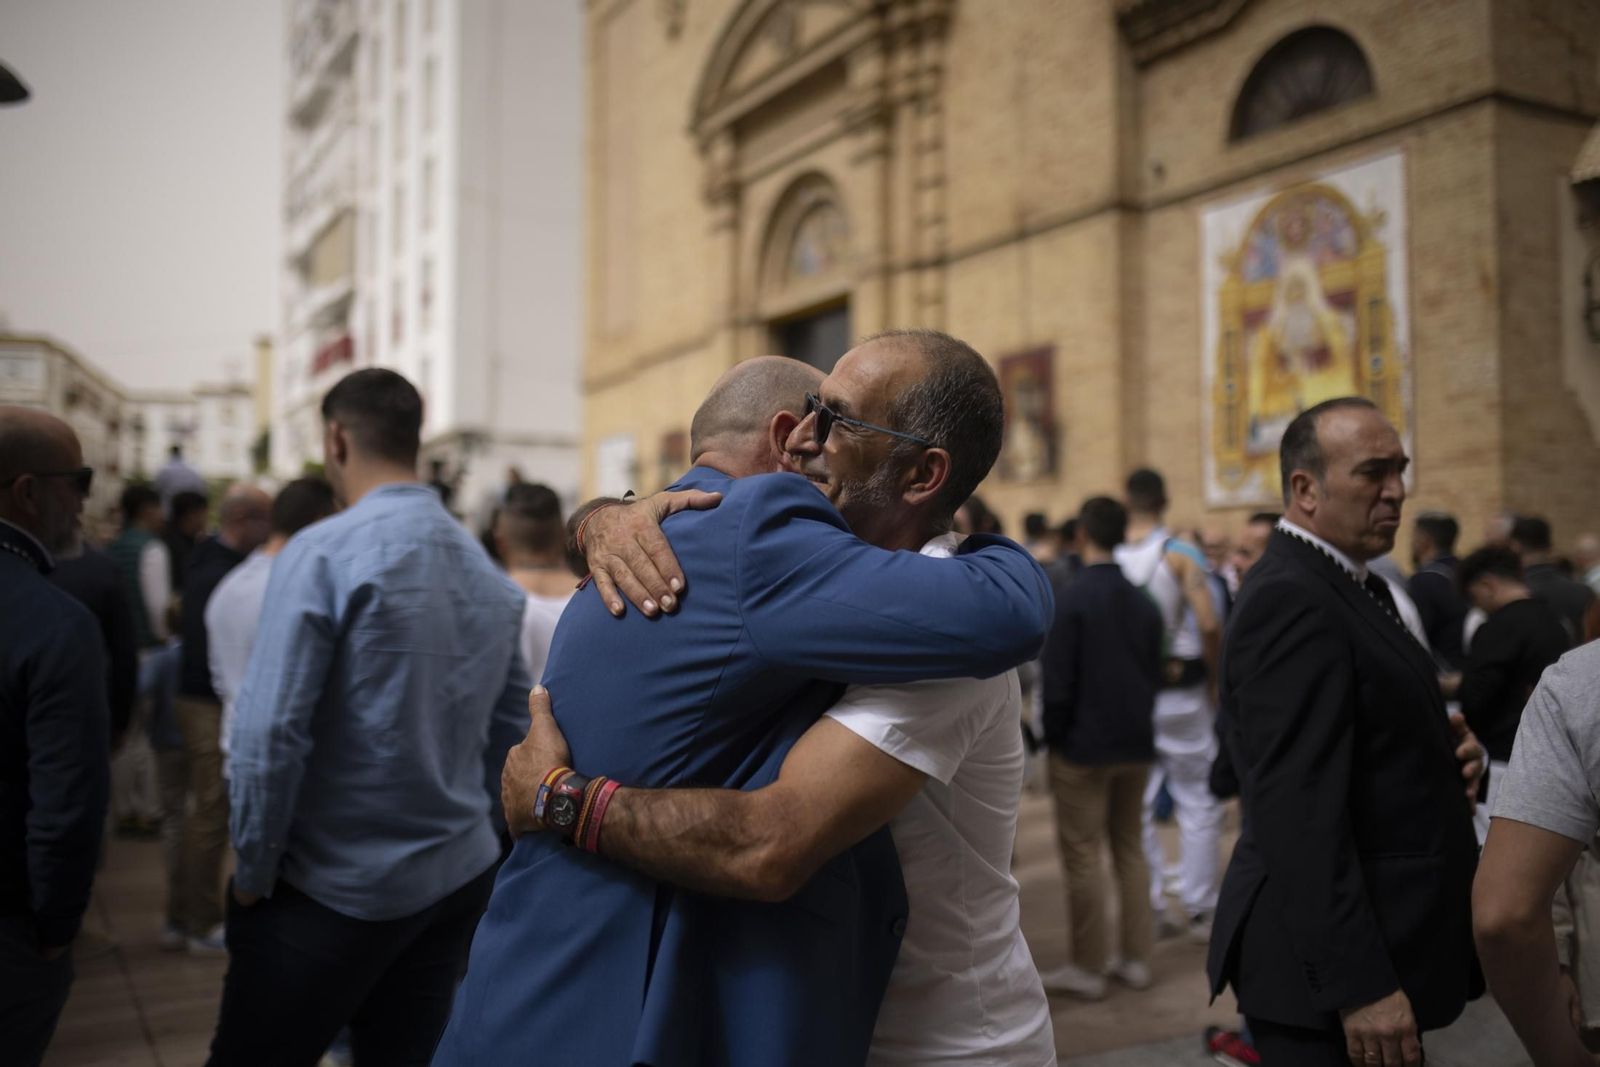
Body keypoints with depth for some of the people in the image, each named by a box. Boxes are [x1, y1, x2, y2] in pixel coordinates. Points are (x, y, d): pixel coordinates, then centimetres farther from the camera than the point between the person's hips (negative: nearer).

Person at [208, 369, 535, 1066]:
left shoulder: (322, 553, -14)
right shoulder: (489, 572, 4)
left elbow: (270, 733, -18)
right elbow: (511, 731, 9)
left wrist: (254, 872, -6)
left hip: (337, 890, -6)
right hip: (461, 880, 6)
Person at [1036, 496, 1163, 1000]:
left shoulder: (1070, 600, -15)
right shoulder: (1143, 603, 2)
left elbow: (1057, 682, -15)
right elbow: (1154, 674, 7)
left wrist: (1052, 737, -3)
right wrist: (1139, 723, 16)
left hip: (1083, 746, -6)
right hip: (1136, 744, 6)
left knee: (1083, 856, 3)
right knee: (1130, 849, 16)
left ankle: (1089, 967, 10)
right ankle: (1135, 958, 23)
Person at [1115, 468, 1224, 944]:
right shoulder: (1181, 556, -9)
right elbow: (1209, 625, -17)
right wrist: (1214, 679, -3)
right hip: (1181, 691, -3)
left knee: (1135, 803, 13)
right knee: (1197, 802, 8)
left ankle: (1149, 907, 19)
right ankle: (1199, 910, 13)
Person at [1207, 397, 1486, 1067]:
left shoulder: (1348, 586, 12)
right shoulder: (1291, 602, -20)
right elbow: (1298, 810, -26)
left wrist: (1445, 750, -1)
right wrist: (1358, 986, -26)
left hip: (1381, 942, 10)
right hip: (1334, 963, -10)